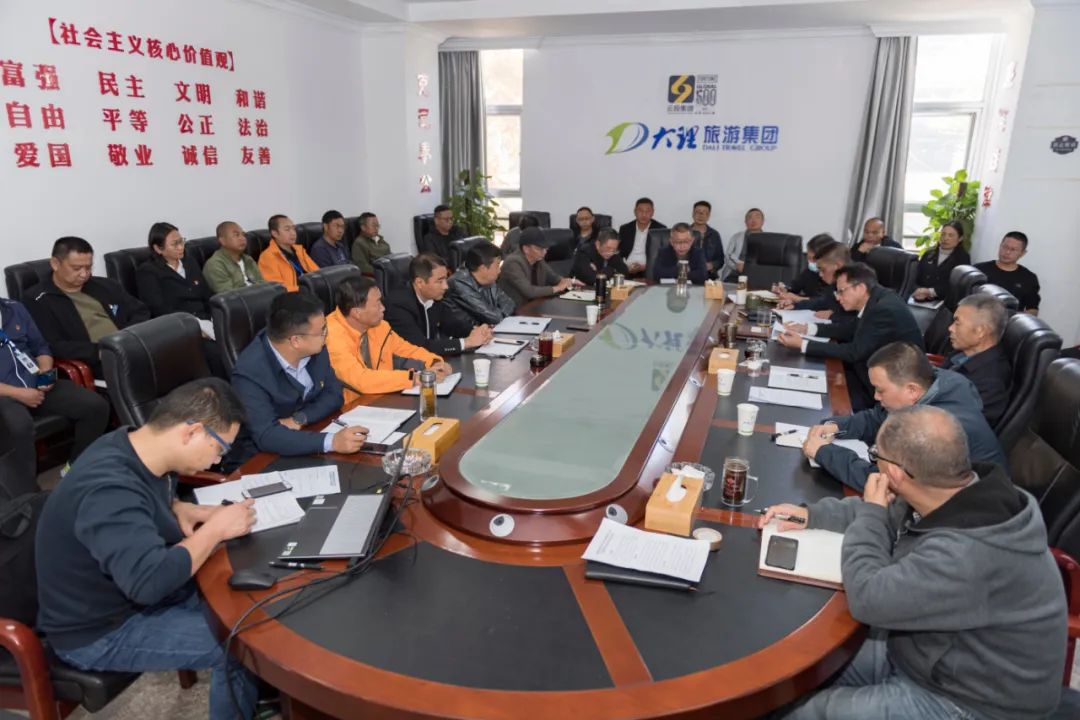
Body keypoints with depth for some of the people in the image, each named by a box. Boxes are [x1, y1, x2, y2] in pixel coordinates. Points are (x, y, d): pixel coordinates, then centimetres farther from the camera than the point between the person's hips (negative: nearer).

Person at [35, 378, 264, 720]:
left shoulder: (129, 445, -7)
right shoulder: (109, 489, -34)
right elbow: (150, 581, -43)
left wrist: (179, 510, -5)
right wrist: (214, 529, -29)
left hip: (129, 588, 9)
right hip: (100, 631, -9)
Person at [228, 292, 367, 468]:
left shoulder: (315, 348, -8)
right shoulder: (250, 372, -25)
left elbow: (333, 394, 1)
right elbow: (267, 436, -32)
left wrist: (299, 419, -17)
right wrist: (331, 441, -42)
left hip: (307, 445, 6)